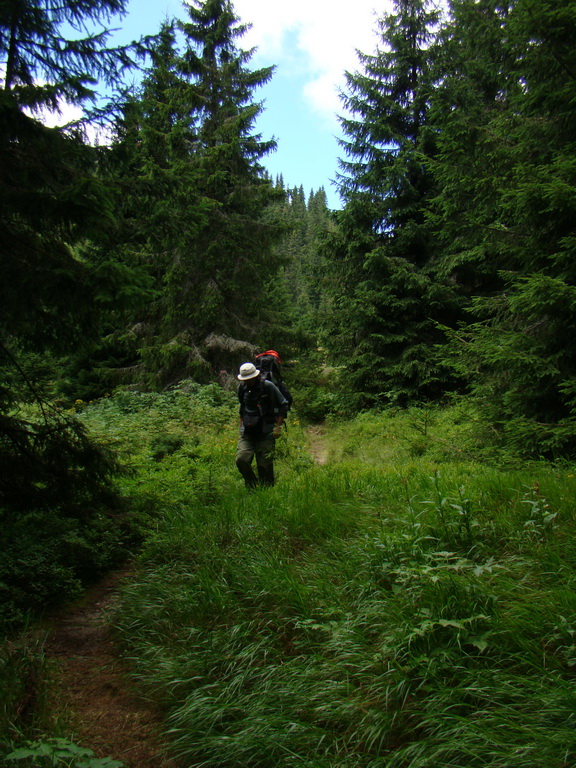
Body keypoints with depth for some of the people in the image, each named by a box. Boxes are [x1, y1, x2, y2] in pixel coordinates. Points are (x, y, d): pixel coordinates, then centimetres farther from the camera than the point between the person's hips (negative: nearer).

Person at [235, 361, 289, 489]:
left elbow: (284, 406, -1)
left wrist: (278, 427, -6)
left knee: (265, 465, -2)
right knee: (241, 459, -14)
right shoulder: (242, 388, 7)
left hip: (266, 434, -4)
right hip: (247, 433, 4)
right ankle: (253, 487, 7)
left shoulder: (268, 386, -8)